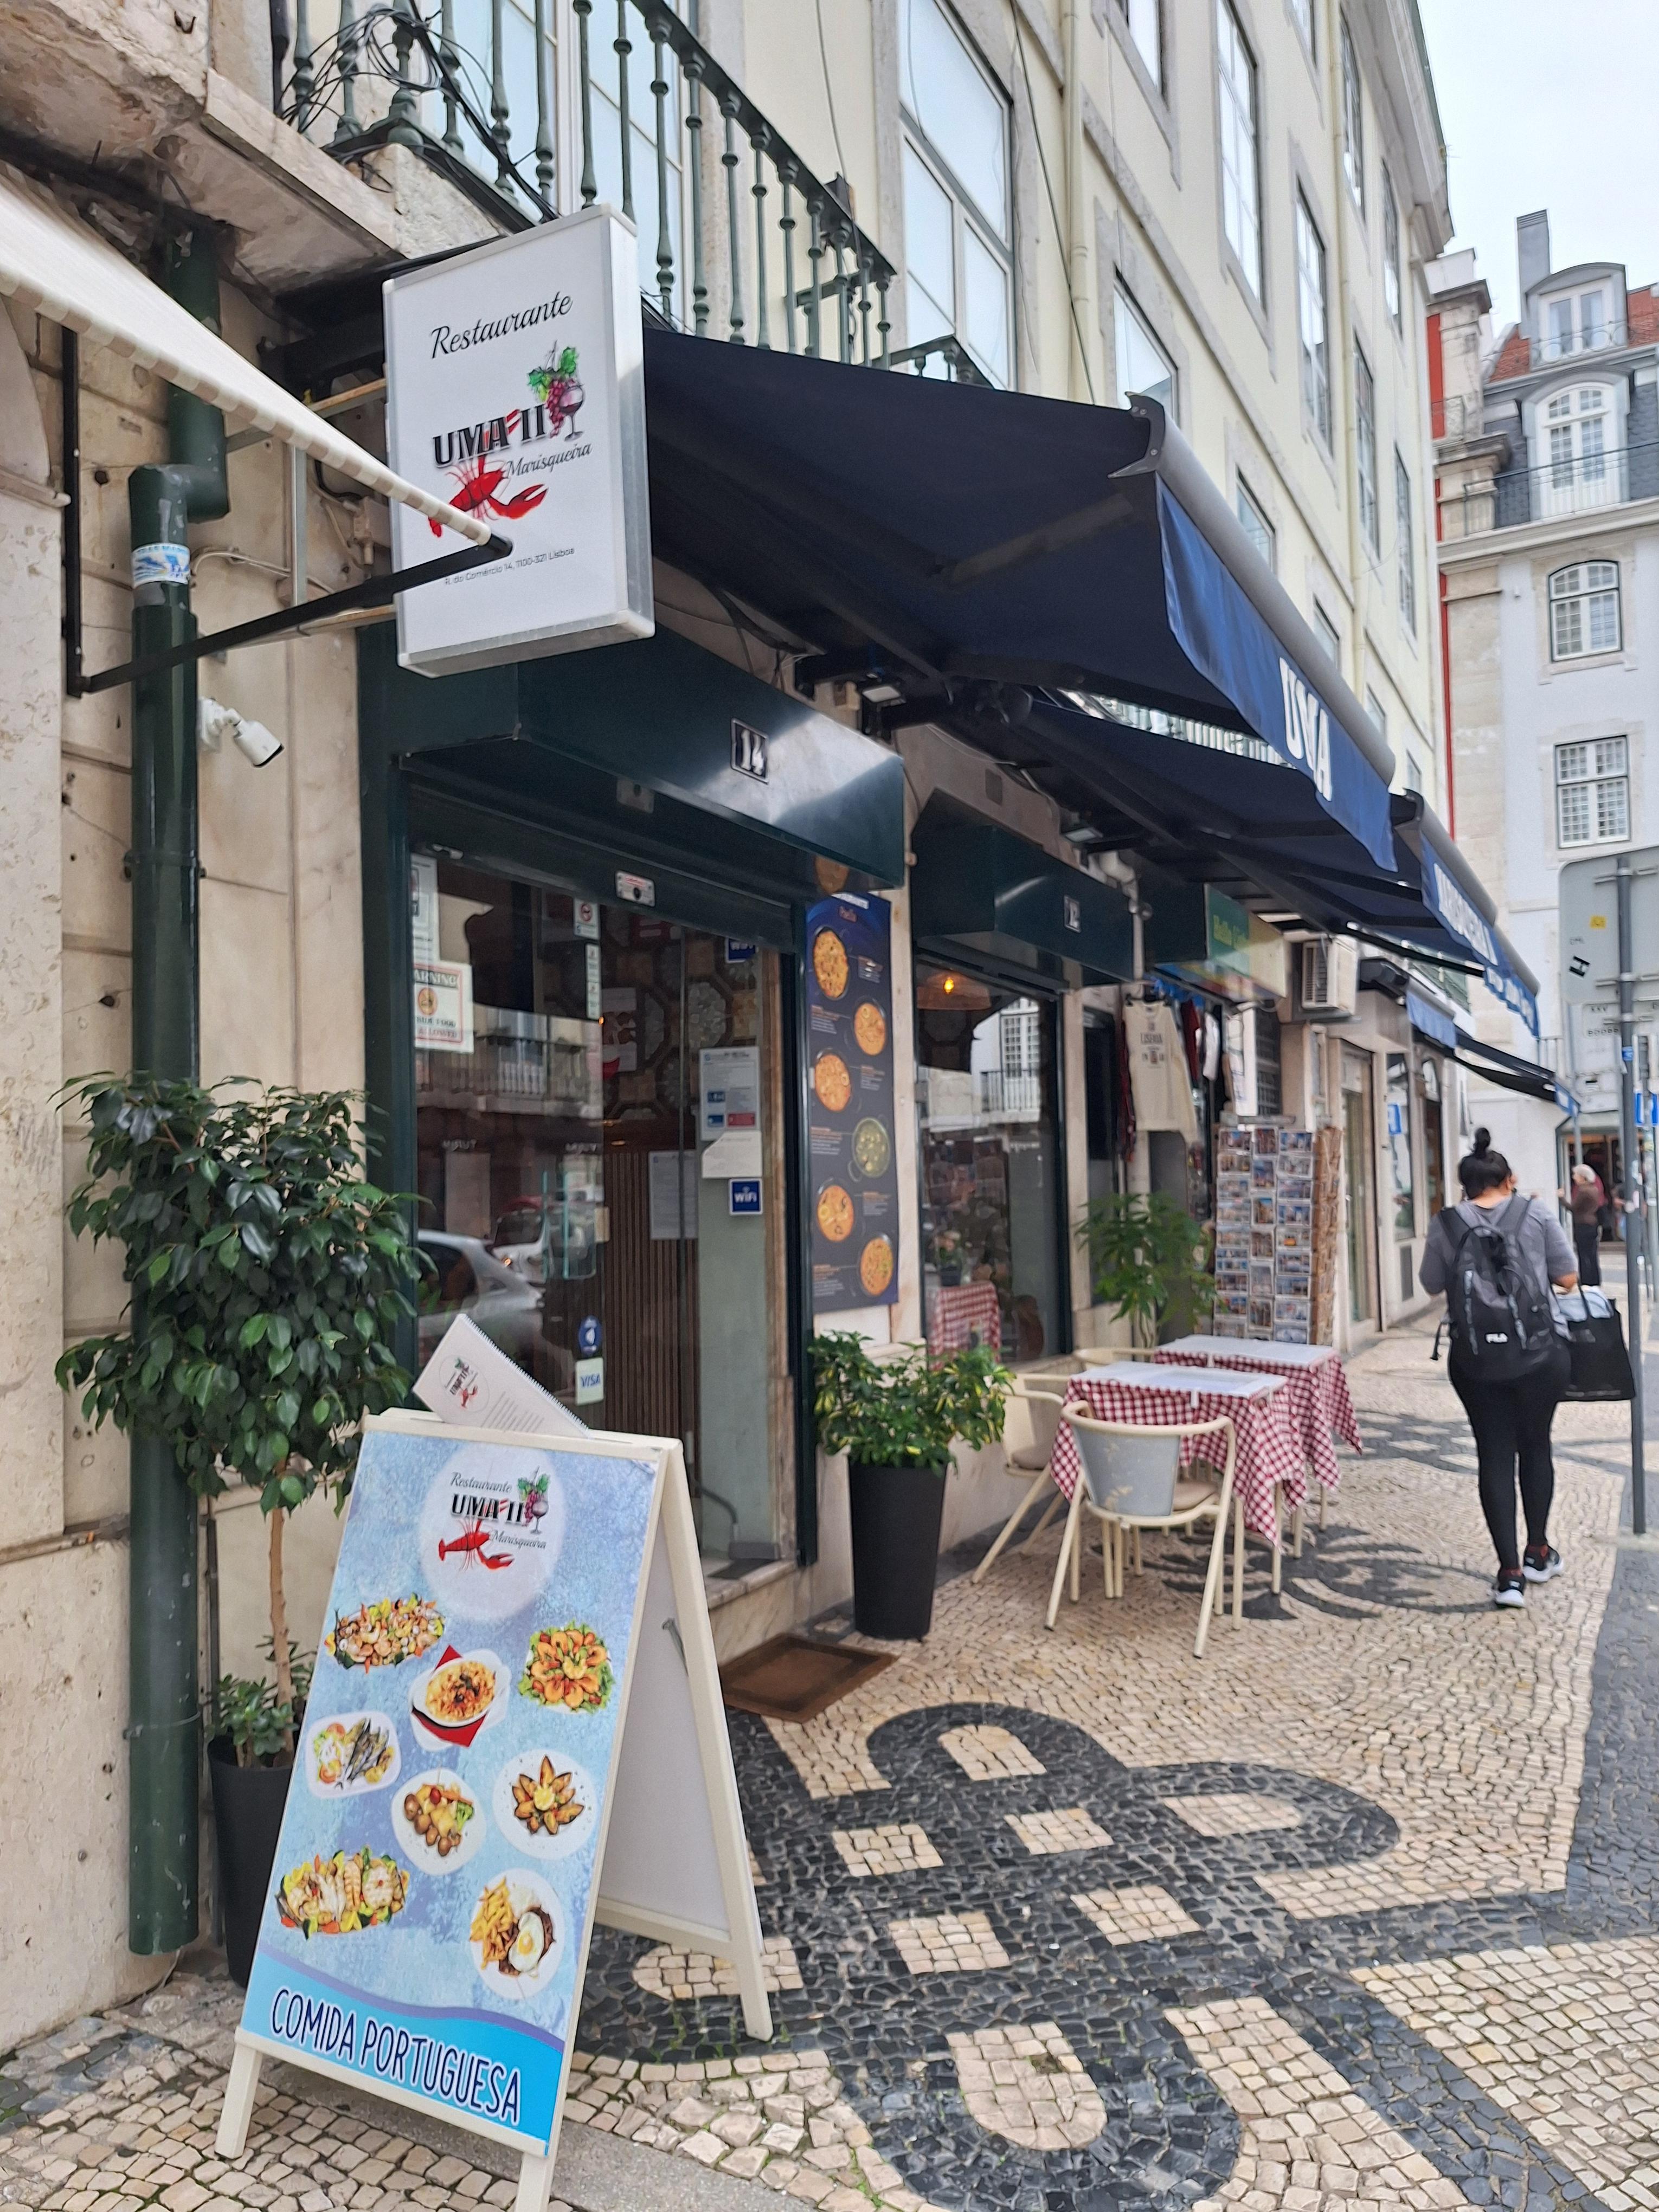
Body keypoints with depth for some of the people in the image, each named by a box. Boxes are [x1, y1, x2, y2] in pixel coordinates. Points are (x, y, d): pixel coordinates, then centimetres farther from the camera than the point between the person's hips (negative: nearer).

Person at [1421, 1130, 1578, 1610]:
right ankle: (1538, 1552, 32)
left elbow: (1432, 1284, 8)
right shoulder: (1536, 1212, -3)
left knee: (1495, 1455, 6)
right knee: (1536, 1446, 18)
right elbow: (1568, 1278, 0)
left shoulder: (1446, 1224, -1)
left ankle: (1510, 1573, 3)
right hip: (1540, 1350, 0)